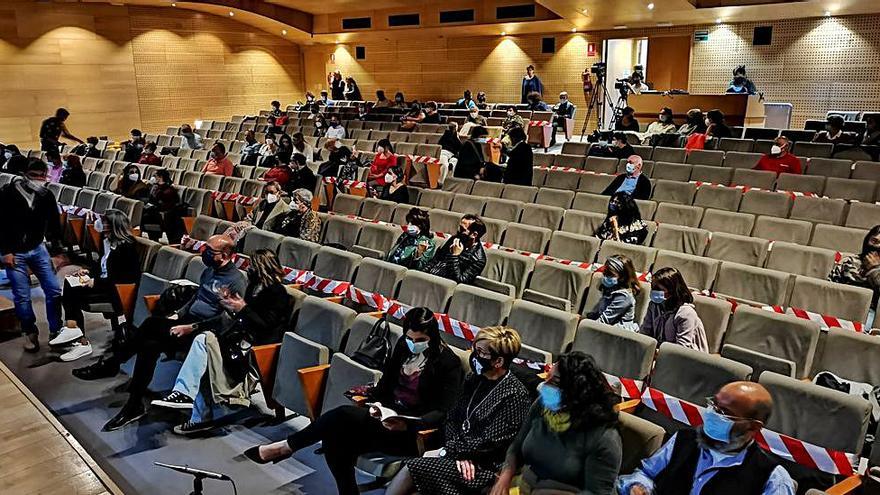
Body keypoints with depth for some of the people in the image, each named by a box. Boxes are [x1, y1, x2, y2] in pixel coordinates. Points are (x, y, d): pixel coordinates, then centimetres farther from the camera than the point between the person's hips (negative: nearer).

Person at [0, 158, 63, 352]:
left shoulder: (47, 195, -4)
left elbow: (54, 224, 3)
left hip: (38, 249, 3)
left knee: (54, 290, 0)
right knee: (22, 297, -1)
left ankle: (56, 331, 15)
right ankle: (30, 333, 18)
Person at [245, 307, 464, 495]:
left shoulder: (449, 363, -12)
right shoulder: (403, 346, 6)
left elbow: (443, 412, -14)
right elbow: (385, 384, 13)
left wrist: (407, 425, -28)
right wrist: (376, 404, -9)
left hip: (415, 431, -6)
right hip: (389, 415, 7)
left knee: (344, 414, -24)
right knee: (334, 438, -22)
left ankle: (287, 447, -7)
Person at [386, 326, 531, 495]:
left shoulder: (515, 396, -15)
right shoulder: (474, 379, 8)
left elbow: (489, 442, -17)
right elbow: (452, 418, 8)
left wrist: (446, 451, -13)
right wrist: (459, 452, -10)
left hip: (485, 468, -6)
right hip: (464, 453, 6)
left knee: (412, 469, -19)